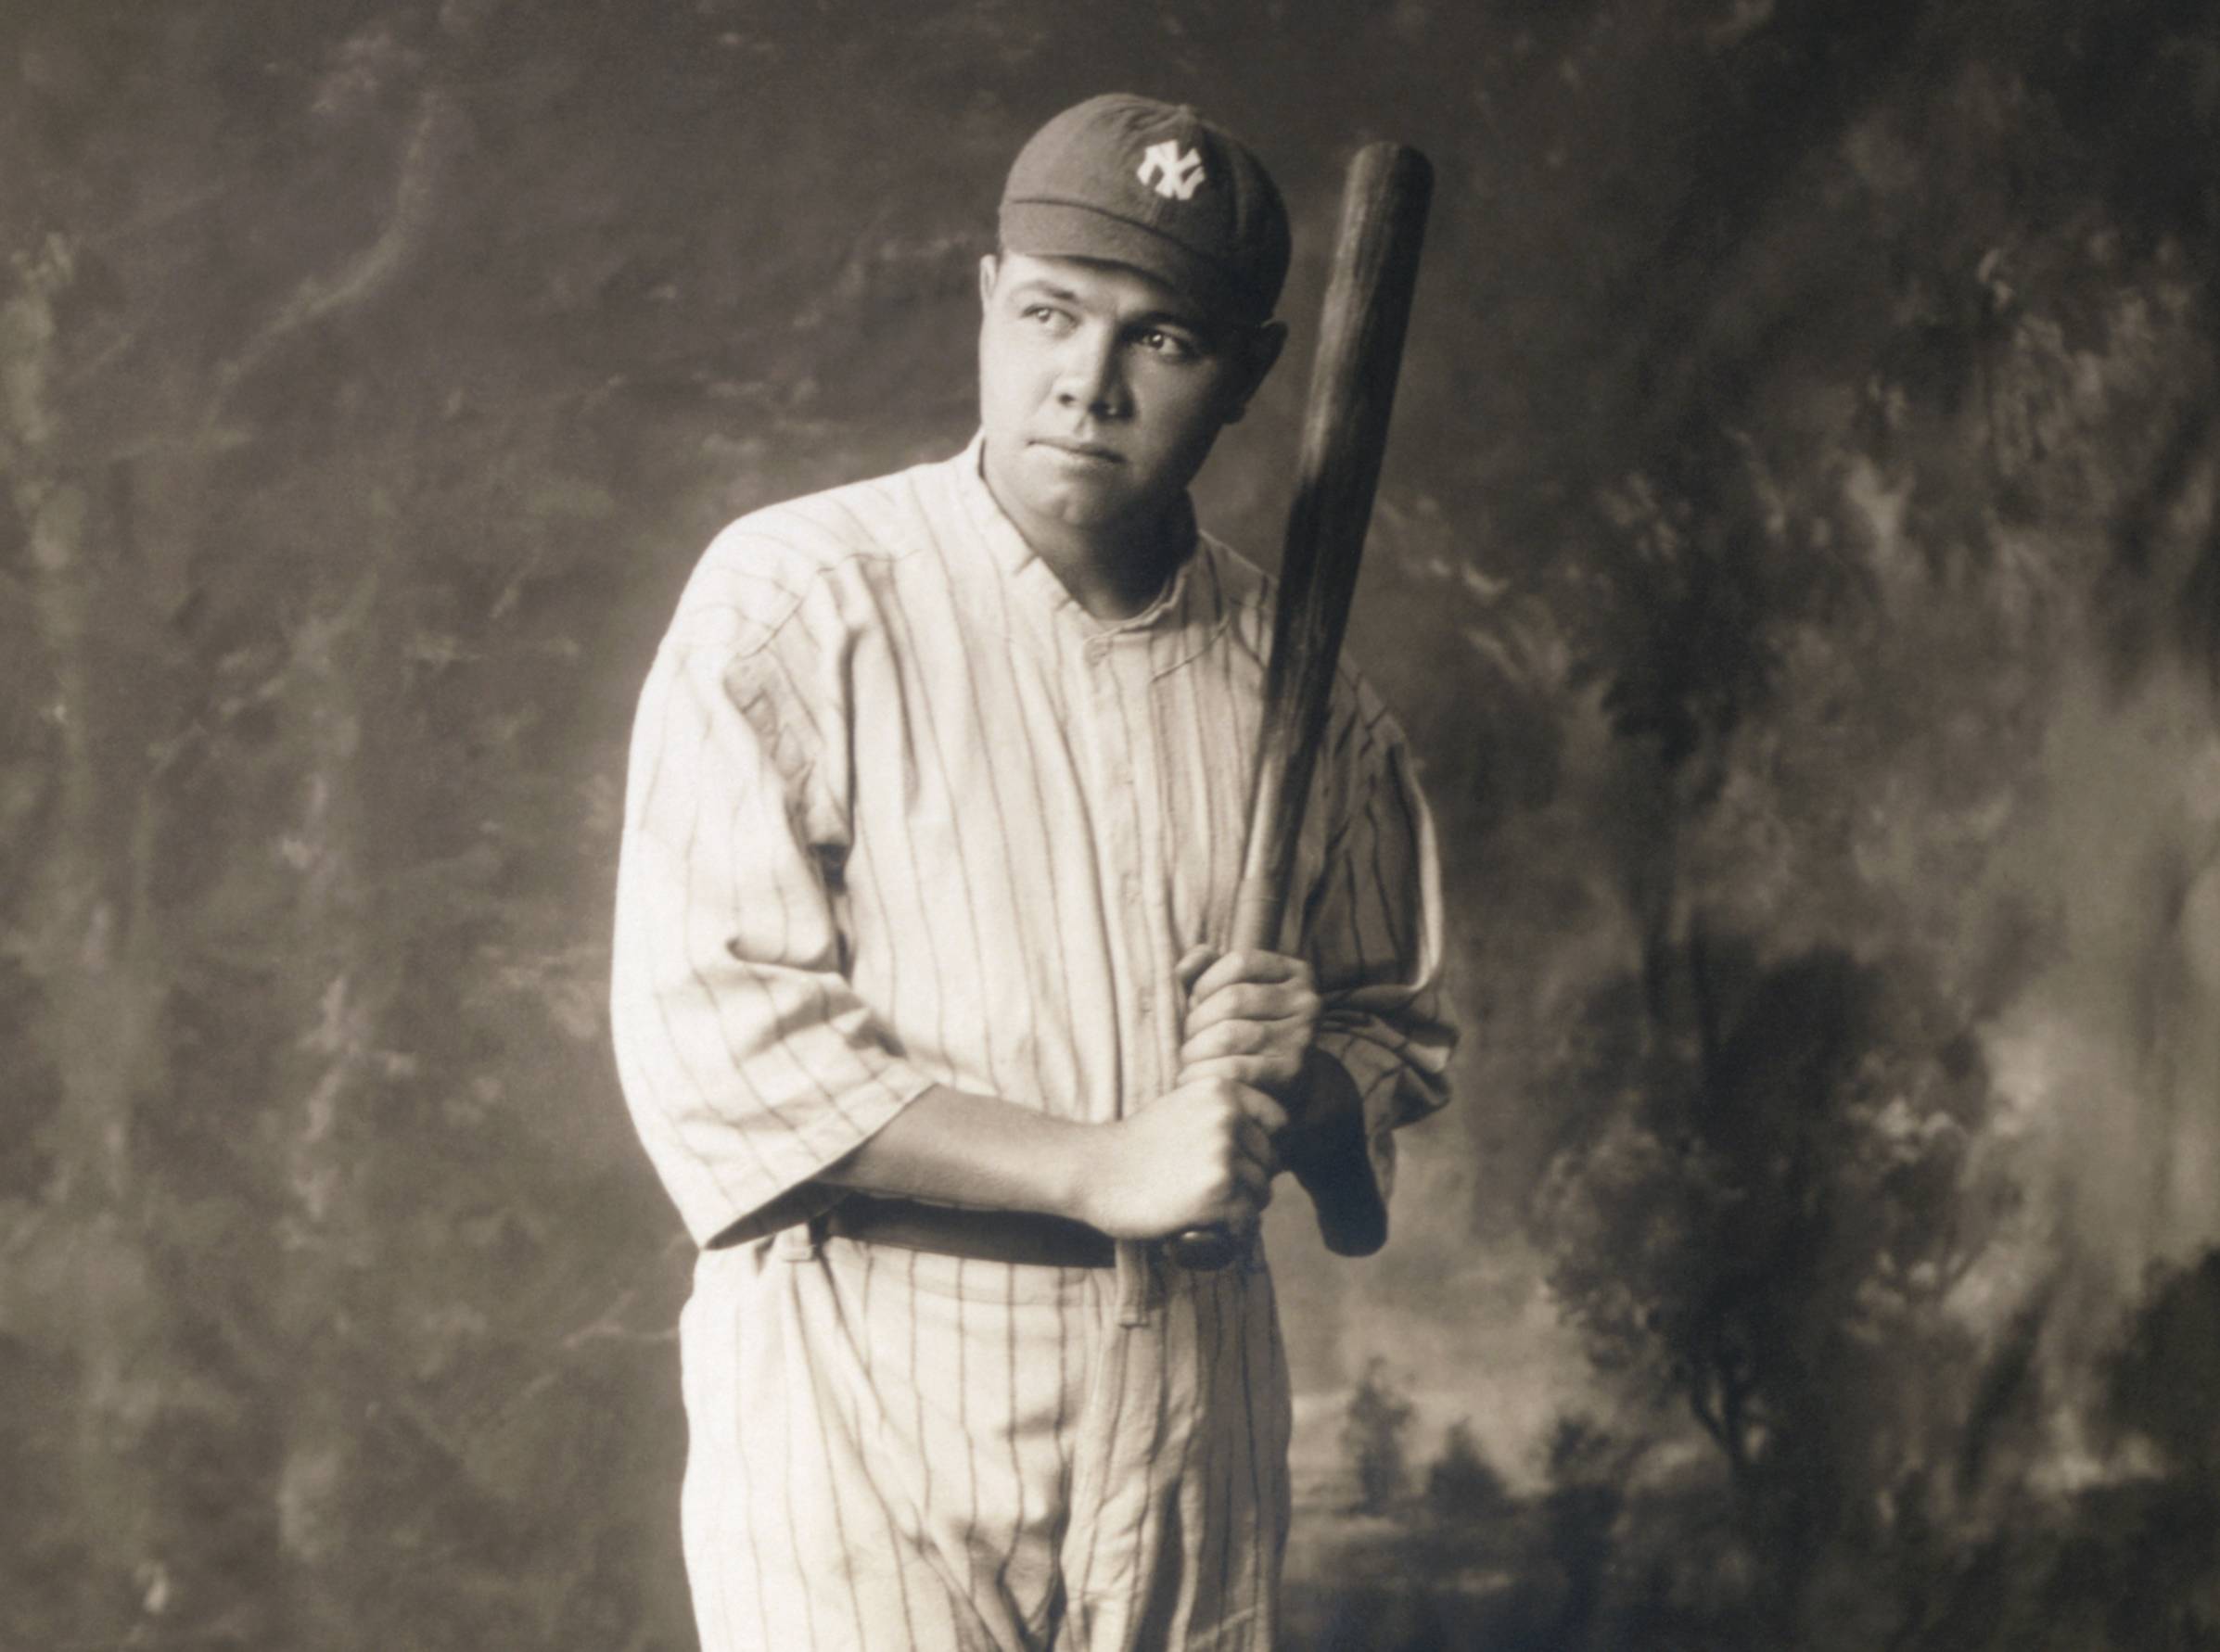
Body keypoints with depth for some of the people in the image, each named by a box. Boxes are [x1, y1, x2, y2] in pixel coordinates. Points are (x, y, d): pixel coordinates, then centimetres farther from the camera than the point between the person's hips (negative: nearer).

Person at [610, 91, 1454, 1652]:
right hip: (863, 1434, -4)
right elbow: (708, 1029, -15)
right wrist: (1102, 1169, -18)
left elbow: (1399, 1029, 17)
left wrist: (1304, 1082, -7)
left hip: (1193, 1438, 4)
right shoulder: (795, 599, -7)